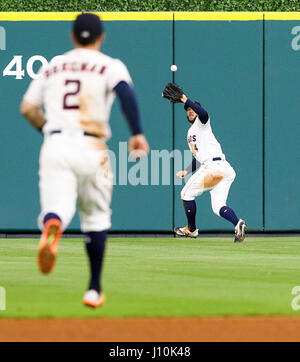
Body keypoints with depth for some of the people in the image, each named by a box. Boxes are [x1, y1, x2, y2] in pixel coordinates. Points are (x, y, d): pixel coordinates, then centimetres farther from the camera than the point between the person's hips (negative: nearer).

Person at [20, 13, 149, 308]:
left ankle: (50, 228, -49)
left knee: (57, 210, -11)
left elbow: (27, 108, 17)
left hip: (54, 146, 1)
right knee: (96, 219, 15)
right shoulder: (110, 66, 6)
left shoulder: (52, 66, 18)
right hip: (90, 148, -1)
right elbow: (125, 92, -15)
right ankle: (94, 289, 17)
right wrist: (137, 133, -17)